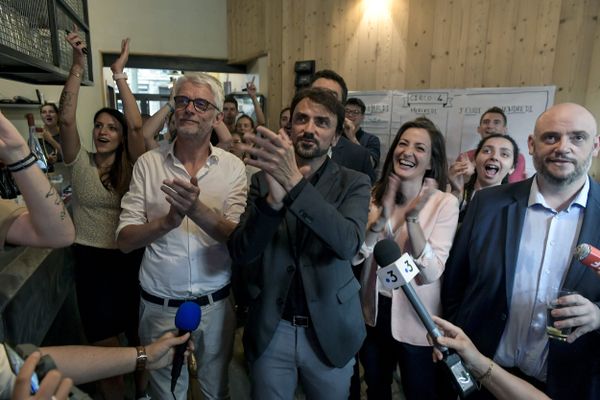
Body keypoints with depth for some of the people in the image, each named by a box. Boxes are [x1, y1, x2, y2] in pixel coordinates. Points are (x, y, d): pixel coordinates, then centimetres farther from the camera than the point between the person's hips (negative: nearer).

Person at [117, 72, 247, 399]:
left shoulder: (232, 167, -6)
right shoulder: (148, 163, -5)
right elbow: (125, 240, -8)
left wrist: (197, 209, -31)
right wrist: (168, 221, -27)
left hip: (215, 303, 0)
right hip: (160, 305, 0)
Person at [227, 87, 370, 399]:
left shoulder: (353, 183, -7)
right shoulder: (263, 180, -4)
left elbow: (348, 243, -25)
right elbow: (240, 254, -13)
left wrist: (295, 183, -34)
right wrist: (274, 198, -30)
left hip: (329, 331, 0)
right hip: (270, 330, 1)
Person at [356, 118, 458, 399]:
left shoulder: (445, 203, -16)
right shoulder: (376, 195, -5)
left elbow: (431, 273, -23)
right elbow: (353, 256, -13)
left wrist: (412, 218, -33)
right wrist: (381, 219, -28)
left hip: (415, 318, -3)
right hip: (374, 311, 4)